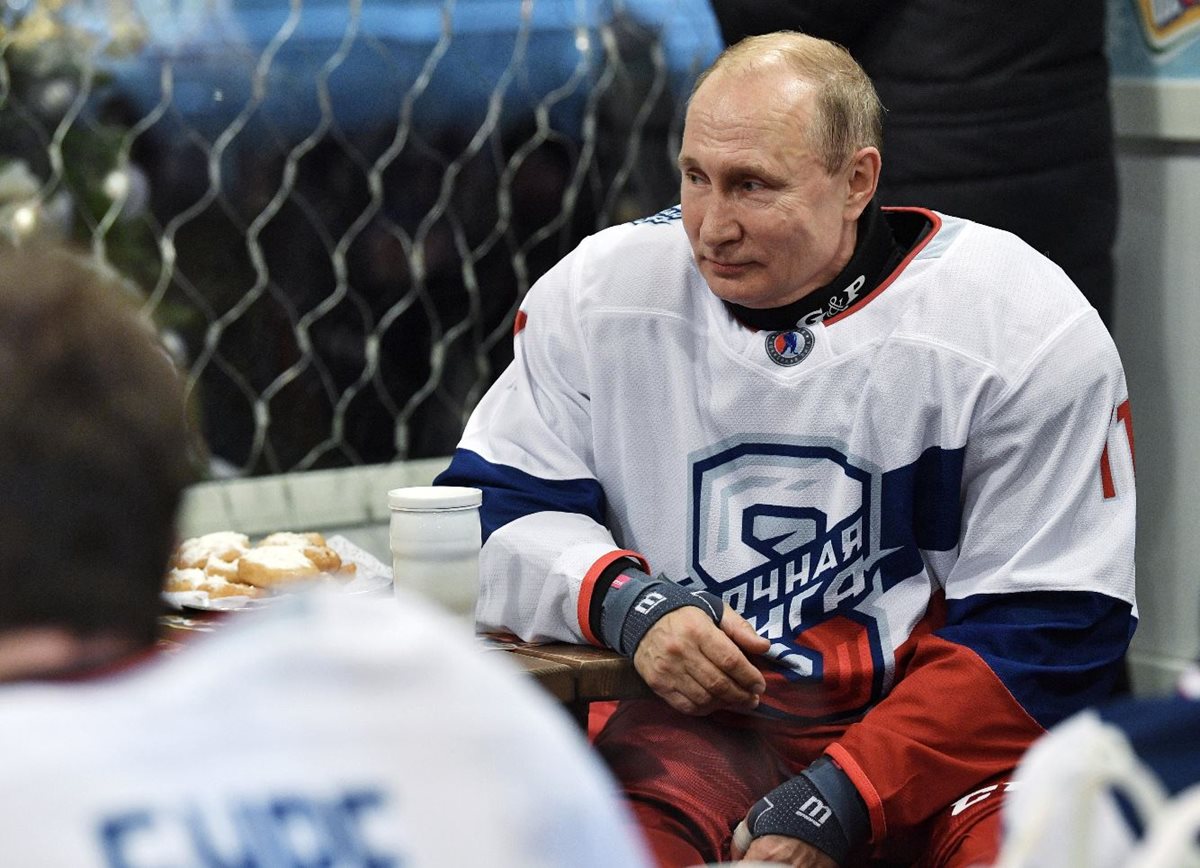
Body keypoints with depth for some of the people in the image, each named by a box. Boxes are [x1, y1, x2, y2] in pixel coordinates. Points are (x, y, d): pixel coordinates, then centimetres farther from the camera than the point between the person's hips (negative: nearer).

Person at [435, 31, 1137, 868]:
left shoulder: (1029, 326, -7)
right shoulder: (601, 290, 1)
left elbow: (1048, 628, -6)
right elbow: (491, 507, 7)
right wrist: (626, 601, -14)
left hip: (947, 732, -1)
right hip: (698, 723, 1)